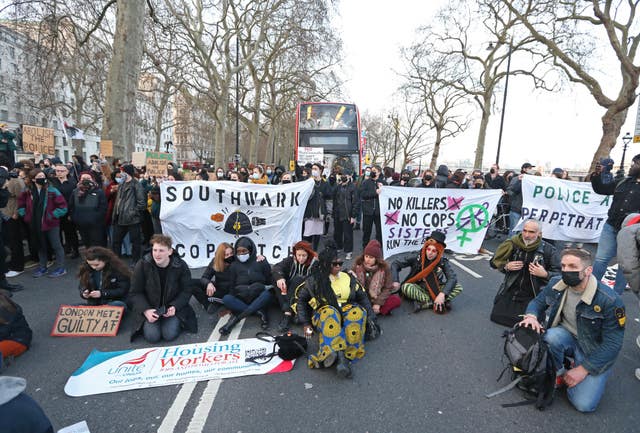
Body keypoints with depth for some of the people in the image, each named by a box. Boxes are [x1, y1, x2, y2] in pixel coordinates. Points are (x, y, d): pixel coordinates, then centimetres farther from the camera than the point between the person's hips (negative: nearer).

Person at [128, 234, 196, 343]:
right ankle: (146, 323, 17)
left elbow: (186, 291, -6)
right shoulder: (142, 265, -14)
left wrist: (175, 307, -22)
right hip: (149, 308, 1)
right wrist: (146, 310, -22)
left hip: (172, 307, 0)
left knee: (170, 335, -18)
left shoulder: (181, 266, -13)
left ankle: (175, 321, 16)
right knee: (152, 336, -17)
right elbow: (135, 293, -7)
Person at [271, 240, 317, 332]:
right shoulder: (290, 260, 1)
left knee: (298, 279, -29)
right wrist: (279, 277, -38)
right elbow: (276, 267, -17)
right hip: (288, 292, 3)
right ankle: (288, 311, -33)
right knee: (276, 279, -21)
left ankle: (288, 314, -36)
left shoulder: (315, 264, -6)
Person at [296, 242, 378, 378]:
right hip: (324, 315, -1)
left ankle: (345, 357, -42)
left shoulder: (349, 278, 14)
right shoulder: (315, 280, 7)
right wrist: (306, 323, 2)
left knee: (358, 312, -33)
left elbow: (362, 297, 14)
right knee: (331, 313, -37)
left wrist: (370, 316, 1)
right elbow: (301, 299, 10)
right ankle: (340, 356, -52)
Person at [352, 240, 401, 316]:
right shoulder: (358, 265, -6)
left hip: (377, 299, 0)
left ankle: (373, 312, -26)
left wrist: (378, 303, -14)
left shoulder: (384, 267, -7)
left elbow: (388, 288, -6)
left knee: (397, 300, -23)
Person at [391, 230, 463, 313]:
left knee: (458, 288, -21)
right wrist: (395, 281, -22)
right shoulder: (416, 256, -16)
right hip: (419, 289, -1)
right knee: (406, 287, -33)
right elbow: (395, 263, -12)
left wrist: (442, 294, -32)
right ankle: (438, 303, -27)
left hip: (436, 290, 2)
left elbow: (453, 277, -19)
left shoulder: (443, 261, -12)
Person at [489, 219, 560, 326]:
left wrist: (545, 274, -23)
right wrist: (506, 266, -14)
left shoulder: (548, 250, -9)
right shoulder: (512, 245, -4)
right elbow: (495, 262, 5)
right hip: (509, 292, 3)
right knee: (497, 316, 1)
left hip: (533, 296, -2)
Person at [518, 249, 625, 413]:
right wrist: (531, 315, -22)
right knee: (552, 336, -35)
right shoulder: (556, 284, -13)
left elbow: (613, 344, -20)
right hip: (567, 337, 3)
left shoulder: (610, 300, -25)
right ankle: (559, 372, -4)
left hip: (594, 351, -3)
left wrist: (583, 369, -19)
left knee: (584, 404, -14)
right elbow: (538, 301, 4)